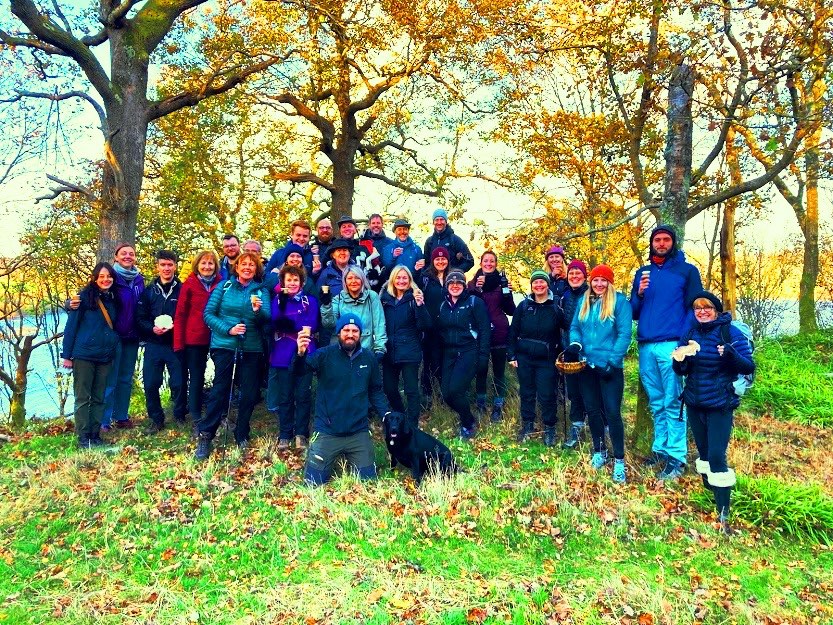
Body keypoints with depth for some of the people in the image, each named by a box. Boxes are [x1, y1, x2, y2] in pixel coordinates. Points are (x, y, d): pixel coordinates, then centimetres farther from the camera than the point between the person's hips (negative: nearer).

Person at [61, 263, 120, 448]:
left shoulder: (113, 300, 10)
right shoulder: (85, 297, -6)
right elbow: (71, 326, -6)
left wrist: (114, 347, 10)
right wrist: (67, 355, -8)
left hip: (105, 356, 5)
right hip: (84, 355, -5)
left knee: (99, 398, 9)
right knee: (83, 397, 1)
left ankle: (95, 435, 16)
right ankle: (83, 437, 6)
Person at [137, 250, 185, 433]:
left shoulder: (182, 289, 1)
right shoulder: (149, 290, 9)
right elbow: (140, 318, 6)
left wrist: (174, 326, -17)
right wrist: (152, 328, -12)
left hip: (175, 344, -2)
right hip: (153, 344, 2)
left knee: (178, 383, 0)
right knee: (150, 384, 3)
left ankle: (180, 417, 21)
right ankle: (156, 419, 19)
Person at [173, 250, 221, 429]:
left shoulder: (221, 284, 3)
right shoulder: (189, 284, -2)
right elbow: (180, 314, -2)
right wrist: (178, 341, -8)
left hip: (214, 338, 2)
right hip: (193, 338, -1)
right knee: (196, 376, 6)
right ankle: (196, 416, 13)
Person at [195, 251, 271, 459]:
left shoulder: (261, 290, 6)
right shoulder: (224, 286, 4)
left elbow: (267, 317, -8)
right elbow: (208, 314, -1)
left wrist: (258, 309, -30)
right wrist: (228, 329, -14)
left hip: (252, 348, 2)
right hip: (224, 345, -2)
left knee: (250, 393, 5)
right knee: (220, 389, -6)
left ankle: (241, 436, 20)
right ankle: (205, 436, 1)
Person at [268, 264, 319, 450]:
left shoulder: (310, 301, 7)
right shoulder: (277, 300, 8)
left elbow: (312, 325, -7)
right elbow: (274, 322, -8)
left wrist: (286, 322, -14)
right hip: (283, 355, 0)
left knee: (303, 395, 3)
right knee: (284, 397, 5)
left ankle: (301, 434, 14)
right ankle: (284, 435, 16)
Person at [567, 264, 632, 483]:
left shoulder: (619, 301, -6)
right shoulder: (584, 301, 10)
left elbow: (624, 334, -10)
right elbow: (575, 327, 10)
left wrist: (612, 361, -17)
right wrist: (575, 344, -11)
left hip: (610, 366, -5)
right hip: (587, 365, 5)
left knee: (612, 412, -6)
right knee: (592, 409, 13)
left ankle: (619, 460, 6)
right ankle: (599, 450, 31)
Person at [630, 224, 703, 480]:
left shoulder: (687, 271, 4)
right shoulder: (642, 273, 16)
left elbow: (695, 308, -1)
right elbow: (633, 312, 16)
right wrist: (639, 293, -4)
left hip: (671, 346, -4)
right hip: (646, 347, 5)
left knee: (673, 403, -4)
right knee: (656, 403, 11)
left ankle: (676, 457, 0)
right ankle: (660, 448, 20)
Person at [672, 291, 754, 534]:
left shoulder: (731, 333, -9)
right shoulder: (690, 333, 4)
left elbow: (749, 368, -12)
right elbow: (682, 371, 7)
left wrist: (732, 354, -32)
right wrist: (679, 361, -16)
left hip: (720, 406, -5)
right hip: (694, 404, 5)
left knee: (717, 456, -8)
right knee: (703, 451, 15)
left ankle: (724, 514, 0)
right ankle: (709, 493, 31)